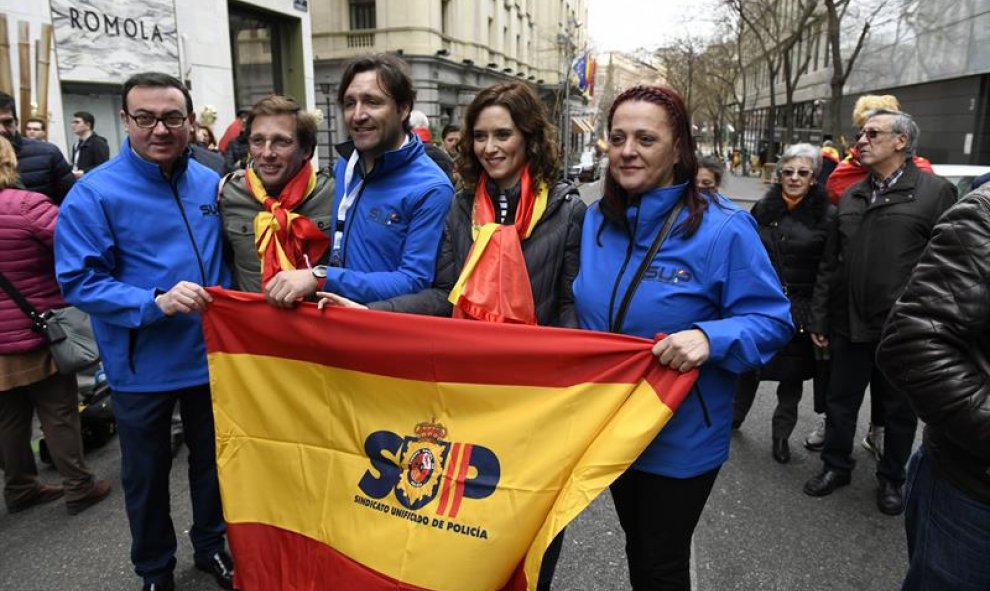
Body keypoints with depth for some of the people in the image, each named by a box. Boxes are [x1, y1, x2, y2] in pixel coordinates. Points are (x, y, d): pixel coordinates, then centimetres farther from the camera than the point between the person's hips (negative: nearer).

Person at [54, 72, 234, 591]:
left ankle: (211, 545, 44)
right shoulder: (94, 193, -14)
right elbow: (78, 281, -18)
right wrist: (155, 302, -30)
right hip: (142, 367, -3)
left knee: (212, 460, 20)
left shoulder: (210, 184, 0)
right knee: (147, 475, 16)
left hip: (209, 354, 4)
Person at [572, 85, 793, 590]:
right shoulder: (596, 220, -2)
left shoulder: (723, 228, -19)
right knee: (636, 548, 27)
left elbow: (773, 321, -16)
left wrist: (710, 338, -34)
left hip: (681, 438, -5)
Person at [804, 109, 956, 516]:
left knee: (900, 410, 13)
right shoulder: (851, 197, 9)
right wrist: (819, 319, 8)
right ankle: (836, 466, 35)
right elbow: (830, 264, 10)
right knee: (840, 403, 15)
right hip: (850, 325, 4)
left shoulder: (935, 192, -6)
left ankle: (891, 478, 33)